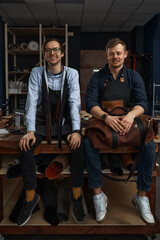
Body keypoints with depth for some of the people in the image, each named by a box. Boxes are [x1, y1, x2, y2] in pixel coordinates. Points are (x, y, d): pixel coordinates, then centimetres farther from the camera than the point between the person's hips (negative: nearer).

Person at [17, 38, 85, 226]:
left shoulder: (72, 73, -1)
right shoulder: (37, 73, 0)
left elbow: (75, 103, -10)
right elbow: (31, 102, -8)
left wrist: (76, 130, -25)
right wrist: (30, 131, -22)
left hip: (65, 120, 0)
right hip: (43, 120, 1)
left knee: (78, 145, -30)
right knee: (25, 145, -26)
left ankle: (76, 194, -13)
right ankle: (30, 197, -12)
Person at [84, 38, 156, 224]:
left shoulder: (134, 77, 9)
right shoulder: (97, 78, 6)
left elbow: (142, 102, -4)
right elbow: (90, 104, -7)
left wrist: (131, 115, -29)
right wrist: (106, 117, -28)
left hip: (128, 122, 1)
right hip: (103, 122, -1)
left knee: (149, 145, -26)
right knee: (88, 143, -31)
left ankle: (141, 196, -9)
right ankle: (98, 195, -19)